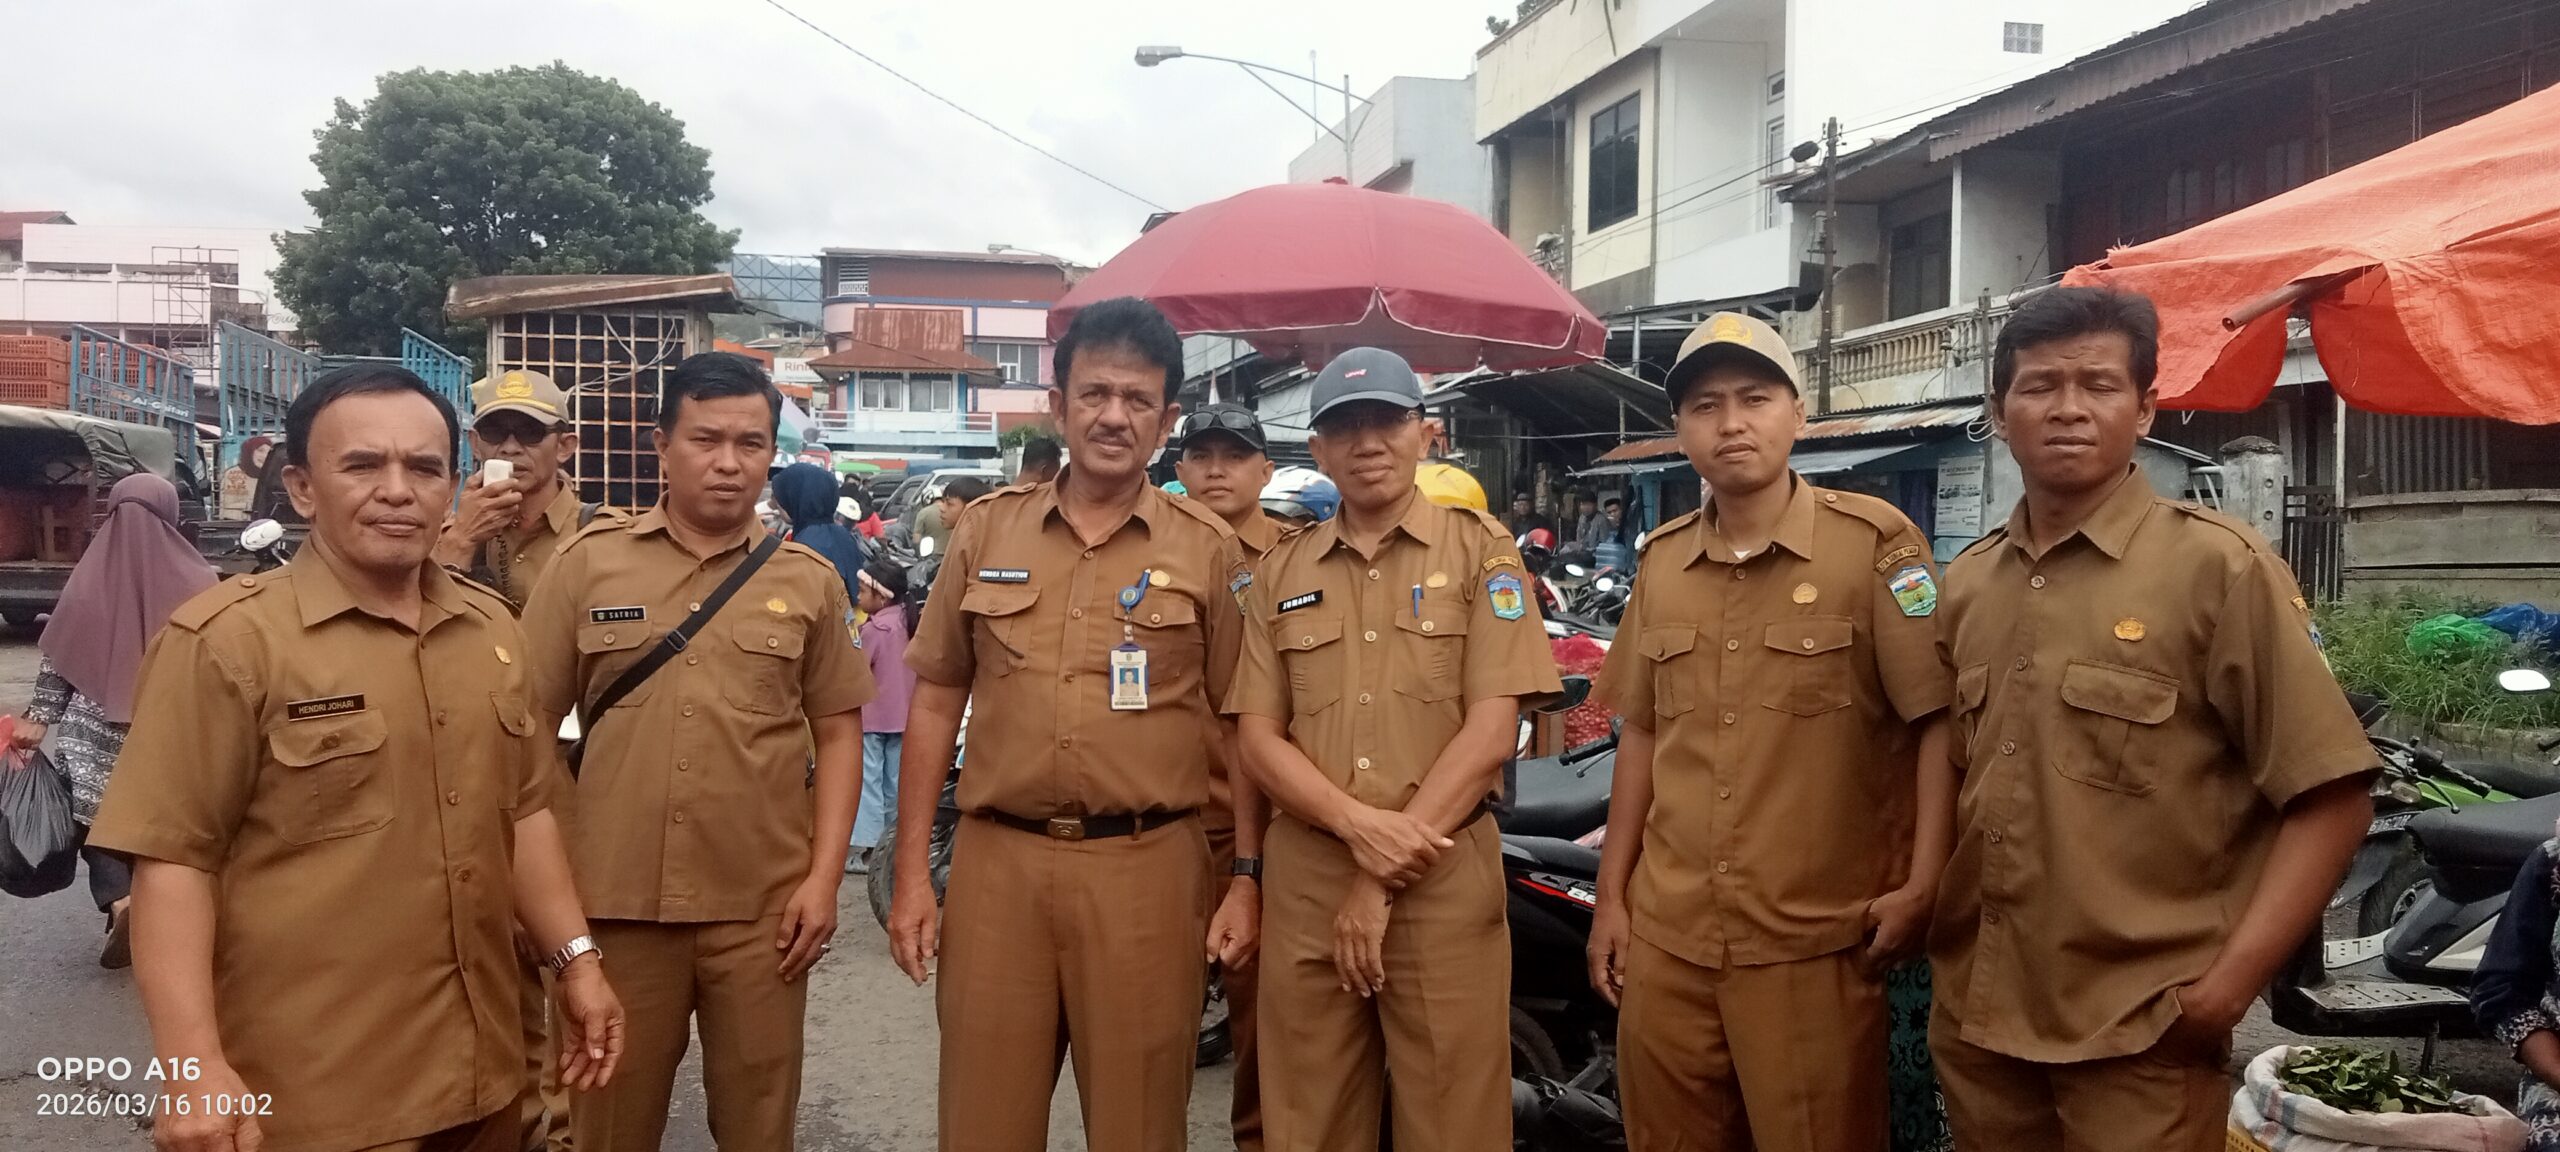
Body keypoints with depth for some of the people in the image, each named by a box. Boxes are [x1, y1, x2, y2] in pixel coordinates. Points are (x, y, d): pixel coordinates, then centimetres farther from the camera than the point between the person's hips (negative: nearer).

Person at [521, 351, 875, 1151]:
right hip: (613, 899, 0)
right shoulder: (587, 563, 2)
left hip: (762, 907, 1)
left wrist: (823, 878, -3)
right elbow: (529, 721, 4)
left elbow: (837, 733, 5)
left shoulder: (810, 581, 4)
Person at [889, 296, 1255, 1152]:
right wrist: (910, 872, 5)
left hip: (1148, 870, -1)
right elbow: (935, 702, 10)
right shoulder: (987, 530, 7)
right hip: (997, 862, 2)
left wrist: (1246, 882, -3)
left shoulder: (1210, 550, 2)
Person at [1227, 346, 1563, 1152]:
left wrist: (1382, 880, -11)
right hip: (1305, 883, 3)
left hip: (1444, 884, -3)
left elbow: (1492, 729, -7)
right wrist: (1359, 825, -14)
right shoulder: (1280, 571, 11)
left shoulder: (1480, 551, 1)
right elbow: (1258, 737, 5)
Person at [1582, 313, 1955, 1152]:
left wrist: (1921, 886, -15)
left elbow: (1938, 720, -8)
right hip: (1665, 941, 5)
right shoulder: (1662, 560, 10)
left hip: (1814, 945, -5)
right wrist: (1611, 895, 13)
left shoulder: (1875, 542, -6)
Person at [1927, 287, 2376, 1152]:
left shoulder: (2219, 568, -8)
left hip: (2140, 1035, -5)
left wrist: (2229, 983, -15)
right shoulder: (1965, 584, 7)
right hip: (1974, 1016, 5)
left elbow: (2330, 798, -10)